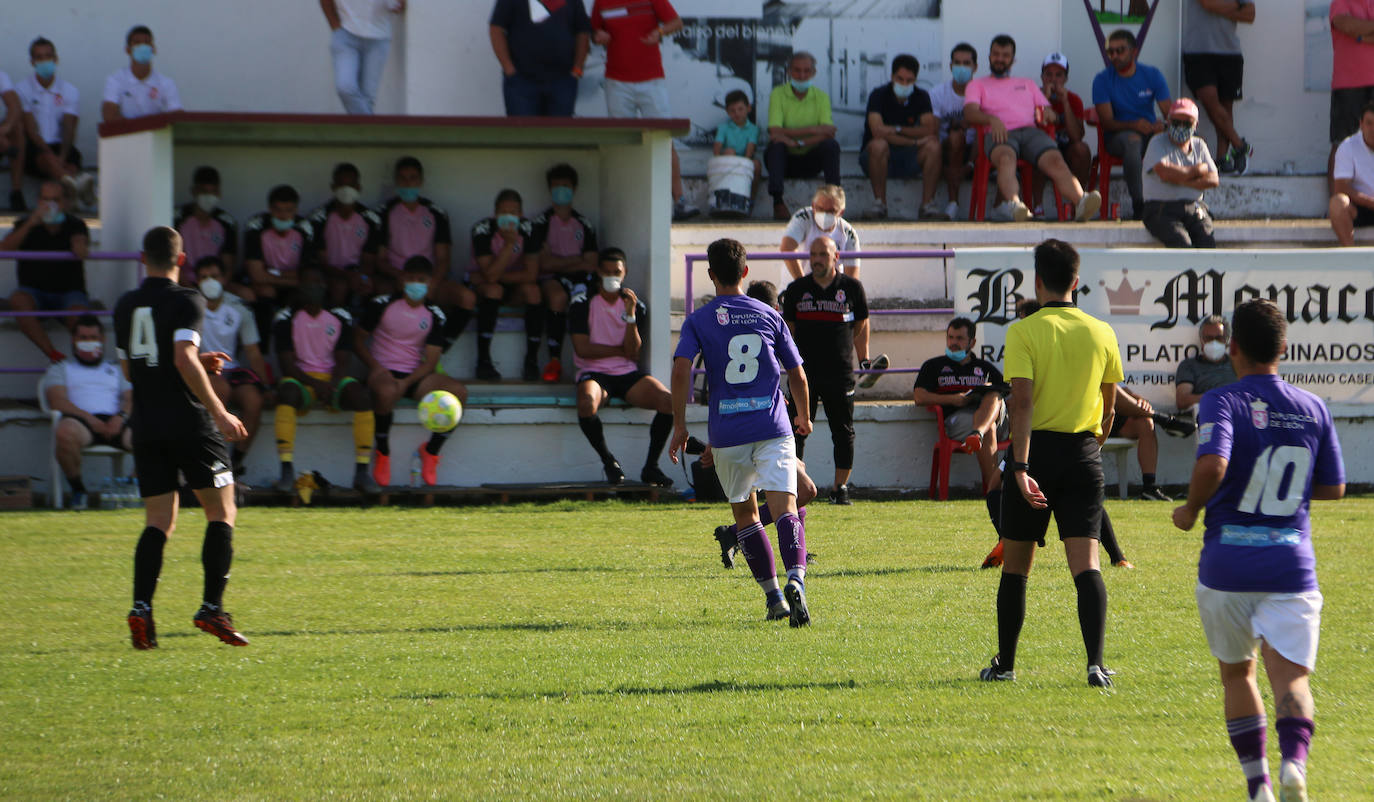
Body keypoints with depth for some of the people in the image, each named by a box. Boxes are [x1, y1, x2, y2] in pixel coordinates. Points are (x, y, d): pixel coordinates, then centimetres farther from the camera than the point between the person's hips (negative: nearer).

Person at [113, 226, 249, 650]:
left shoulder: (125, 306, 12)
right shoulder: (185, 301, -8)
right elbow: (184, 360, -21)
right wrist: (219, 411, -18)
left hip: (145, 426, 5)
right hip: (188, 422, -5)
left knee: (159, 521, 7)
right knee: (221, 511, 5)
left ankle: (142, 605, -13)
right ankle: (212, 607, -6)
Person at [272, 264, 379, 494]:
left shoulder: (340, 318, 9)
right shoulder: (286, 319, 3)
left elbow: (343, 361, 2)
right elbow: (286, 363, -6)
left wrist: (332, 386, -19)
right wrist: (316, 384, -21)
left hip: (333, 379, 2)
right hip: (301, 379, -2)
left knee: (362, 395, -29)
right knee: (286, 391, -37)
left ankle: (362, 472, -30)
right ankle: (287, 472, -40)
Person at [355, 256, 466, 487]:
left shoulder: (434, 316, 5)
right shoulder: (382, 305, -1)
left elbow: (430, 362, 0)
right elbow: (358, 339, 3)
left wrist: (407, 382, -18)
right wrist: (376, 367, -13)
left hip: (416, 375, 3)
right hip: (384, 372, -3)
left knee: (458, 391, -24)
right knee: (387, 391, -42)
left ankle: (431, 451, -7)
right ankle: (382, 453, -18)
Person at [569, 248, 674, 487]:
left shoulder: (637, 306, 8)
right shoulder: (583, 306, 1)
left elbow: (633, 353, -3)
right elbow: (583, 349, -9)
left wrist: (630, 315, -14)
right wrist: (621, 350, -3)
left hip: (627, 374, 3)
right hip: (594, 374, -3)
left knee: (668, 400, -25)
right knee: (587, 404, -38)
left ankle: (651, 466, -12)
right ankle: (608, 461, -14)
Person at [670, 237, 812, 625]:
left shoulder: (699, 320, 4)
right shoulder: (769, 316, 9)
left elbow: (681, 369, -11)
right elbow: (797, 375, 13)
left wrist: (679, 426, -5)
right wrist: (804, 417, 30)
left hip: (726, 433, 0)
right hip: (773, 429, 0)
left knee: (744, 513, 18)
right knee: (785, 507, -12)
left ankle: (773, 596, 16)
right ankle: (795, 580, -37)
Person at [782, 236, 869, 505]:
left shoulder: (852, 288, 4)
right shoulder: (797, 289, 7)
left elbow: (861, 326, 13)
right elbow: (788, 329, 14)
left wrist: (864, 360, 10)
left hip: (840, 372, 0)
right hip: (804, 372, 0)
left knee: (843, 433, 3)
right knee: (797, 431, -3)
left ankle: (840, 488, 11)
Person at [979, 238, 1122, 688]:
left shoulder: (1024, 332, -6)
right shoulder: (1102, 334, 5)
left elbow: (1022, 402, -17)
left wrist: (1020, 467, -22)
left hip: (1036, 449, -2)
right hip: (1082, 454, 2)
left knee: (1016, 565, 12)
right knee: (1085, 564, -4)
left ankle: (1005, 663, 21)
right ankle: (1096, 663, -19)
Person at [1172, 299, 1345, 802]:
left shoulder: (1222, 403, -7)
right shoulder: (1313, 409, 6)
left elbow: (1213, 465, -25)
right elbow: (1333, 488, 13)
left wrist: (1190, 510, -7)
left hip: (1227, 567, -1)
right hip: (1291, 568, 1)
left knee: (1236, 672, 18)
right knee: (1291, 676, -4)